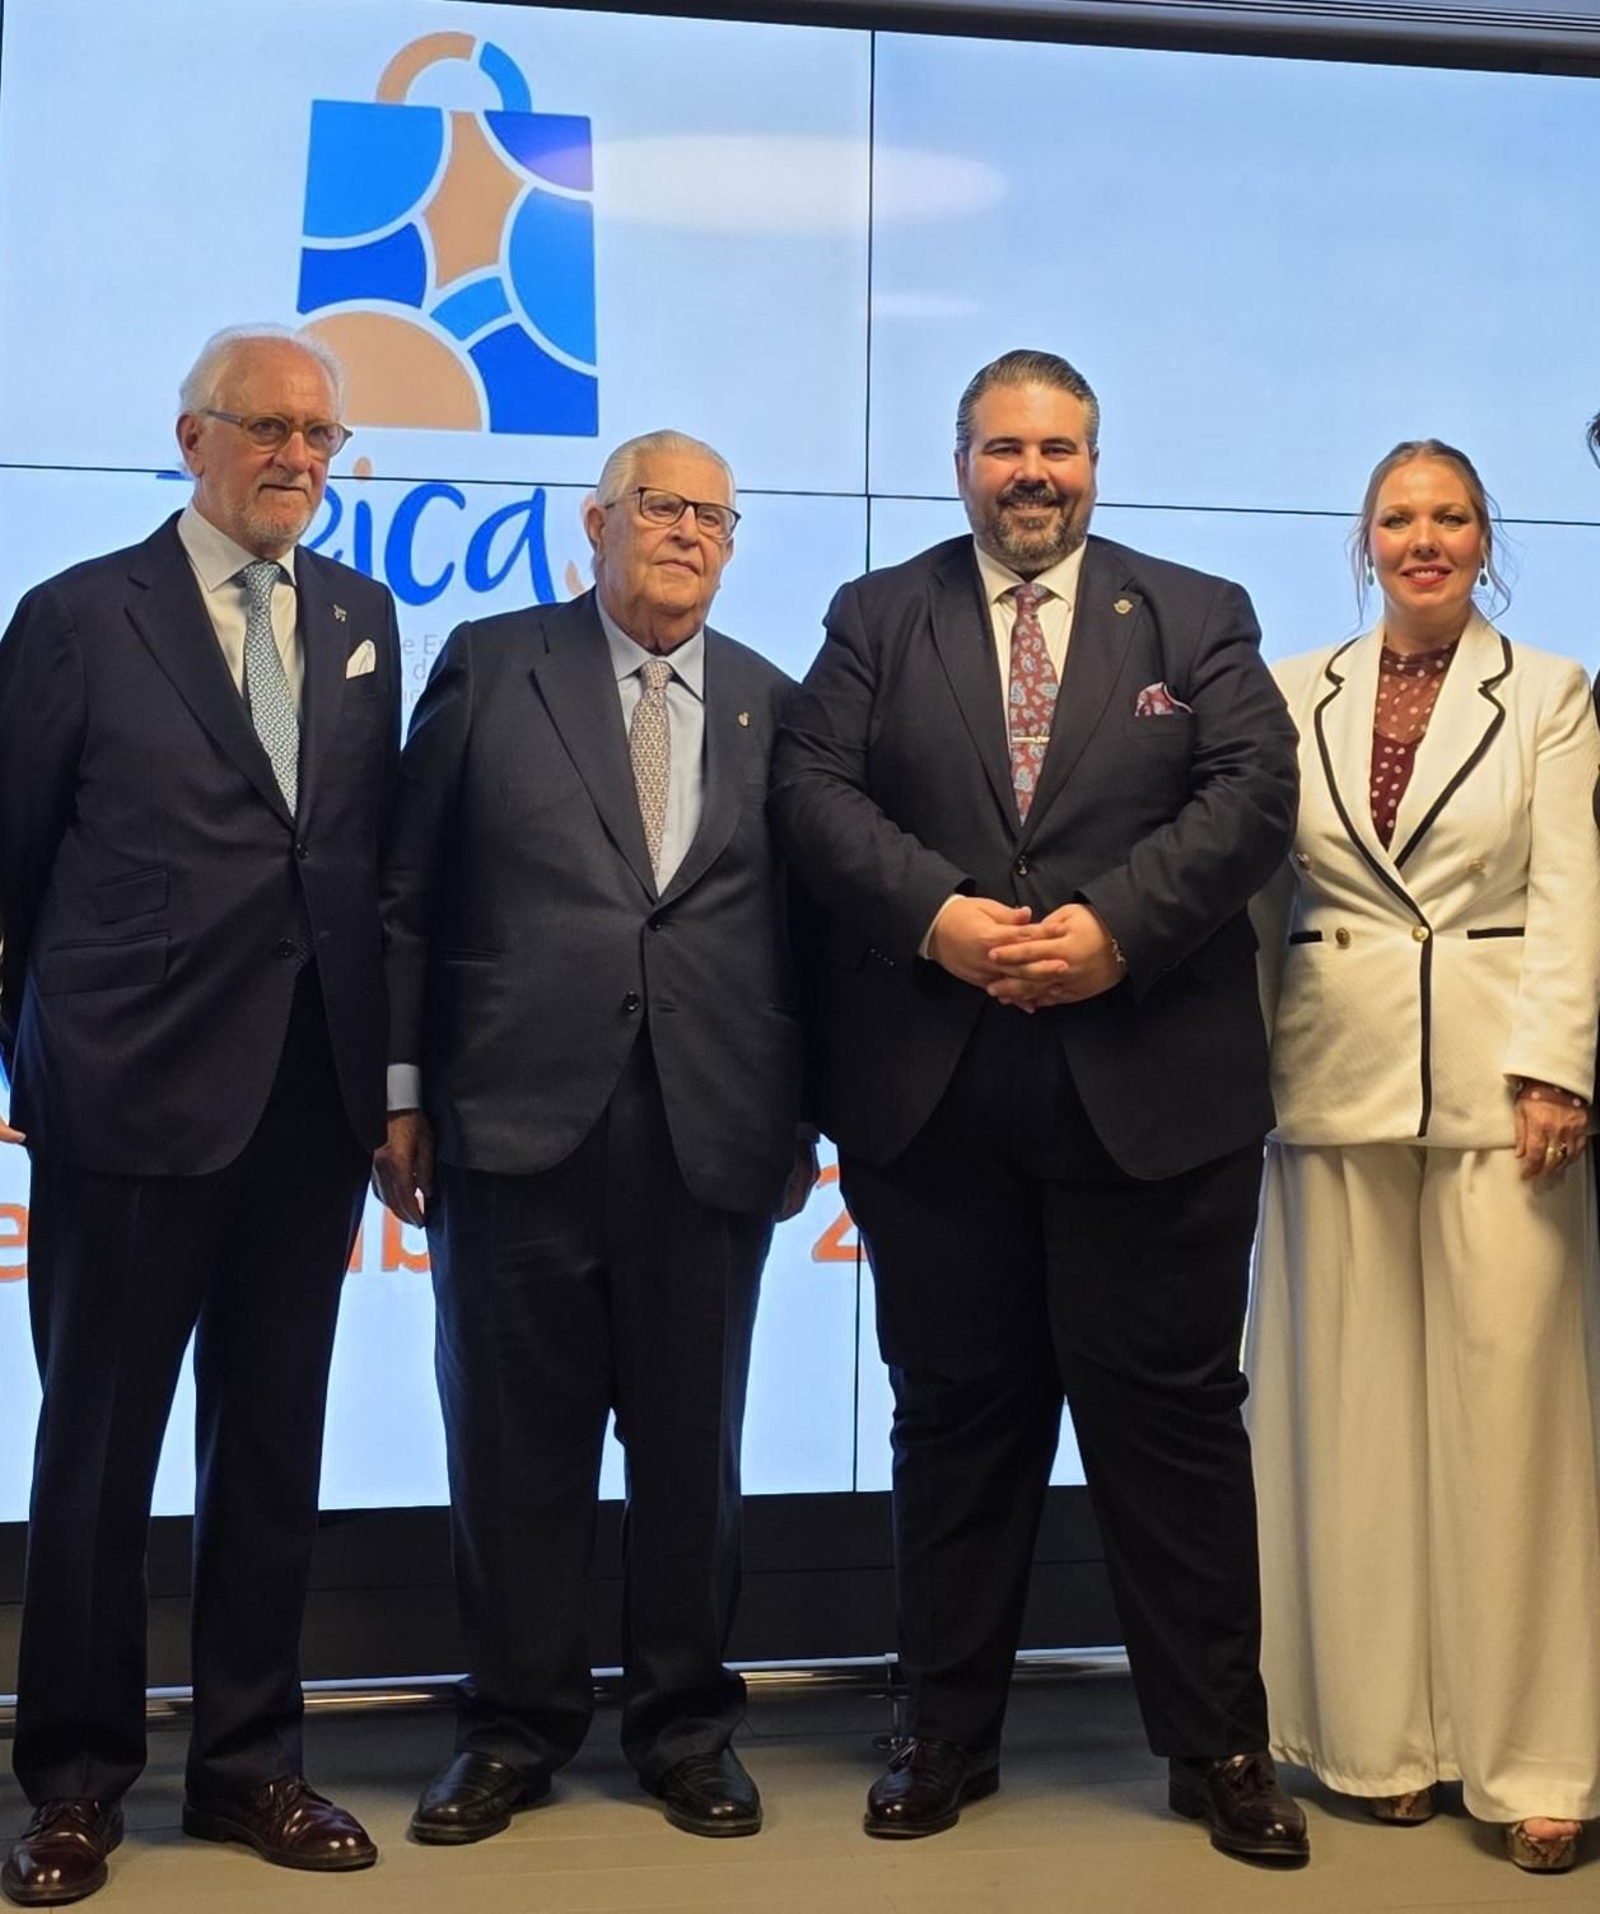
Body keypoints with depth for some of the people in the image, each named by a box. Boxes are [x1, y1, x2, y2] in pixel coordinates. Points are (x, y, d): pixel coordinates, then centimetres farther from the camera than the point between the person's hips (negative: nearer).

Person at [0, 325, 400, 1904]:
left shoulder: (361, 618, 11)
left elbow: (373, 841, 10)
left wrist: (388, 1063, 5)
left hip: (314, 1092, 4)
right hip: (133, 1091, -4)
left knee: (273, 1443, 12)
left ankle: (248, 1759, 25)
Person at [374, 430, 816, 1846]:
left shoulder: (773, 704, 11)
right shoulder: (490, 666, 6)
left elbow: (797, 923, 10)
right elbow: (412, 894, 4)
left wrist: (798, 1121, 7)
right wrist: (401, 1093, 0)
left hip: (710, 1135, 2)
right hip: (517, 1122, -1)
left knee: (692, 1442, 8)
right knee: (516, 1439, 6)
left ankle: (685, 1720, 24)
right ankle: (519, 1721, 22)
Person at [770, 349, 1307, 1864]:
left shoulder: (1197, 617, 10)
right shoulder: (876, 618, 12)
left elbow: (1251, 792, -2)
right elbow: (815, 791, 0)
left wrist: (1116, 925, -16)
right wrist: (935, 915, -16)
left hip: (1150, 1092, -1)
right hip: (931, 1095, 1)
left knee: (1170, 1412, 4)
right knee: (955, 1413, 10)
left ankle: (1218, 1747, 16)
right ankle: (949, 1731, 22)